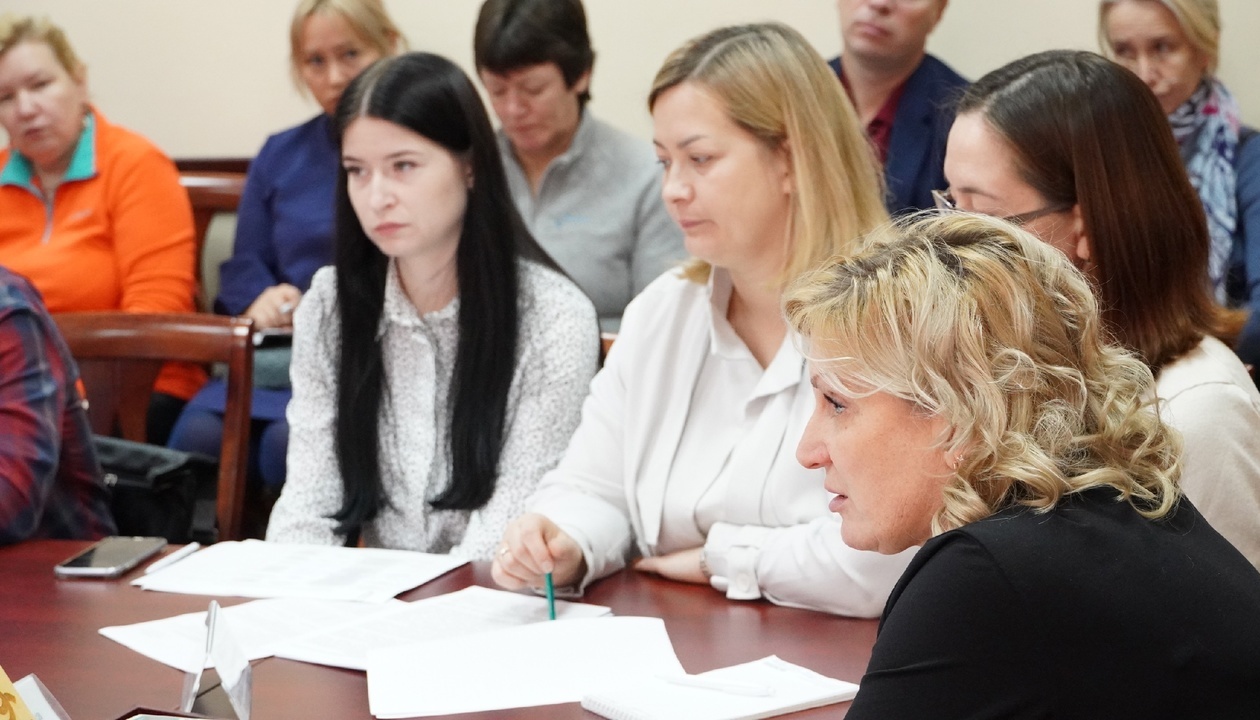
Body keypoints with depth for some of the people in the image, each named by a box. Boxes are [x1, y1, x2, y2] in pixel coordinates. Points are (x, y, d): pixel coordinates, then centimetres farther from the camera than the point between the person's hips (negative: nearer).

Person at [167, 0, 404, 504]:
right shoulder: (281, 155, 22)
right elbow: (243, 268, 24)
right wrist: (262, 298, 1)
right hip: (277, 356, 4)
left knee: (291, 441, -33)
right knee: (197, 434, -25)